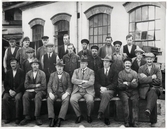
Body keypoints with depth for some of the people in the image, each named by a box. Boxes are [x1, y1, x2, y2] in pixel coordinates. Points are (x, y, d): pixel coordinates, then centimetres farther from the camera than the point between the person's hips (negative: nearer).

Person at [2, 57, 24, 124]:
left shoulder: (21, 72, 2)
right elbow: (5, 84, 10)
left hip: (18, 91, -3)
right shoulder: (8, 73, 14)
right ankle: (7, 117, -12)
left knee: (18, 98, -33)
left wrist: (15, 91, -15)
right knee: (4, 98, -26)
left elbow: (22, 84, -5)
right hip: (9, 90, 3)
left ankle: (18, 118, -19)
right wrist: (9, 90, -9)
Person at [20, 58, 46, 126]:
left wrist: (33, 89, -11)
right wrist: (35, 85, -11)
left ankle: (37, 117, -29)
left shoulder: (42, 73, 0)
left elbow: (43, 87, -7)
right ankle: (27, 117, -24)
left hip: (39, 91, -2)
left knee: (38, 96, -35)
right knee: (25, 96, -28)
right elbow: (26, 85, 0)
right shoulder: (28, 73, 9)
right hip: (30, 91, 3)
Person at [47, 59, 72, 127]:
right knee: (49, 99, -30)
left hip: (63, 92, -1)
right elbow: (49, 86, 7)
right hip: (54, 92, 1)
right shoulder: (52, 75, 12)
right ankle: (52, 118, -26)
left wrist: (66, 93, -15)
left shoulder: (67, 75, 9)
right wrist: (50, 93, -13)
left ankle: (60, 119, -32)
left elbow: (69, 86, 4)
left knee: (66, 100, -33)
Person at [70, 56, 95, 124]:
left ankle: (89, 115, -3)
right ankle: (79, 115, -4)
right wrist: (83, 81, -11)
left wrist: (80, 84, -7)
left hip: (88, 91, -2)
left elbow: (91, 82, -6)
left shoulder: (91, 71, 9)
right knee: (72, 100, -27)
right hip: (77, 91, 2)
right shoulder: (76, 71, 16)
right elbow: (73, 80, -1)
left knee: (90, 100, -32)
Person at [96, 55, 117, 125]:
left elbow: (115, 83, -1)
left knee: (106, 94, -36)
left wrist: (106, 88, -15)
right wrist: (101, 87, -12)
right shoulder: (99, 71, 17)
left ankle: (100, 112, -40)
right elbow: (97, 83, 11)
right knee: (106, 96, -32)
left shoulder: (113, 71, 8)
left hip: (110, 90, -1)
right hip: (101, 90, 1)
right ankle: (106, 118, -32)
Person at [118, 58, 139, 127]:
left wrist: (127, 83, -15)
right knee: (125, 99, -31)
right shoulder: (120, 73, 7)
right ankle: (127, 121, -25)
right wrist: (131, 83, -10)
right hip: (123, 91, -1)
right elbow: (119, 86, -1)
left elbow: (135, 85, 1)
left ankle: (135, 122, -25)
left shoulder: (134, 73, 10)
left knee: (135, 100, -28)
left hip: (133, 91, 1)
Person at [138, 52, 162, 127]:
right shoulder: (141, 68, 10)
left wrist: (146, 78, -7)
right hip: (144, 89, 0)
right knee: (153, 97, -33)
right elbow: (140, 80, -7)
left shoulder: (157, 69, 11)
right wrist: (152, 77, -11)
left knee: (152, 91, -38)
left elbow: (159, 81, -3)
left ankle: (148, 109, -55)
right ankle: (153, 121, -32)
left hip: (155, 88, 1)